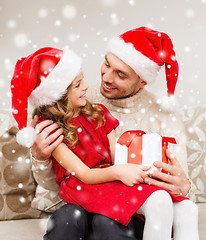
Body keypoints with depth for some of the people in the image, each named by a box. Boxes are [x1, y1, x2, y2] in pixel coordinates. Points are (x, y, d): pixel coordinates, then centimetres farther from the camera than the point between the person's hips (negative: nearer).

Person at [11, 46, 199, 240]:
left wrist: (137, 170, -14)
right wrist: (117, 172, -30)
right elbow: (83, 174, -11)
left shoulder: (97, 113, 14)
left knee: (186, 208, -15)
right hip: (83, 187, -6)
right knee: (158, 202, -30)